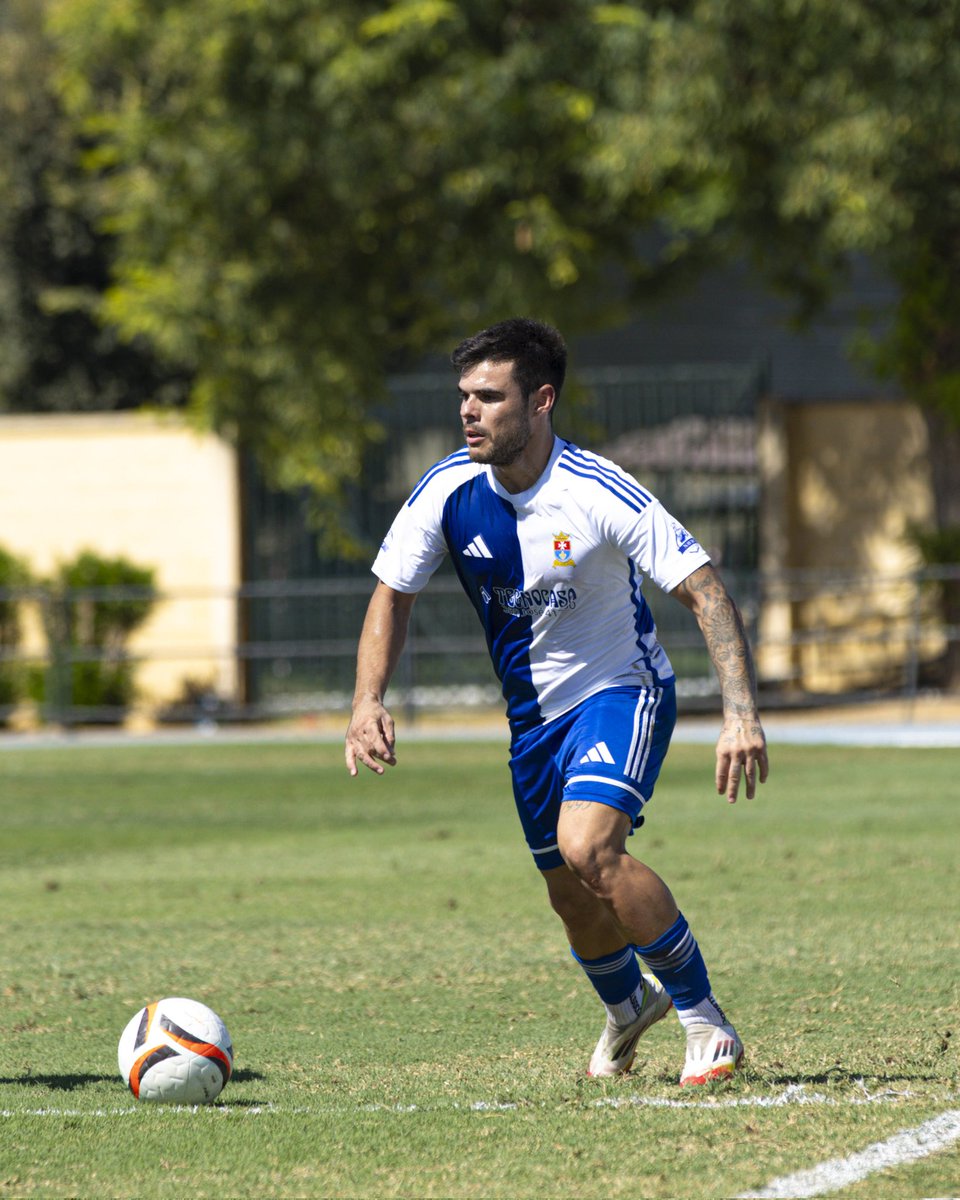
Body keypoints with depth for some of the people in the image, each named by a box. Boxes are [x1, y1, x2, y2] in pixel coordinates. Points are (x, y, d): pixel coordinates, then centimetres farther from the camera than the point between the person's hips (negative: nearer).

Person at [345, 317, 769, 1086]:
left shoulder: (600, 494, -26)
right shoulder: (449, 491, -13)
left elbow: (704, 591, -25)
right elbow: (393, 595, 1)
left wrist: (741, 714, -36)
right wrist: (368, 704, -14)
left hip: (621, 690, -5)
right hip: (534, 712, 5)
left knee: (588, 847, -28)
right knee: (570, 895, 13)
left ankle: (703, 1016, -13)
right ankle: (628, 1005, 47)